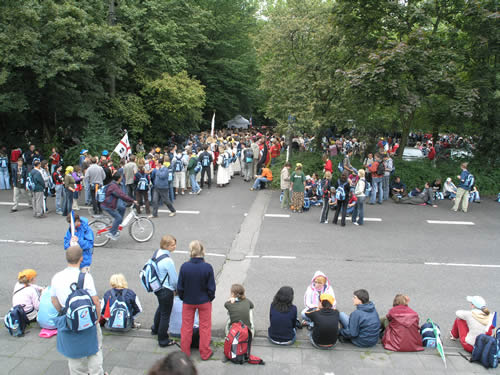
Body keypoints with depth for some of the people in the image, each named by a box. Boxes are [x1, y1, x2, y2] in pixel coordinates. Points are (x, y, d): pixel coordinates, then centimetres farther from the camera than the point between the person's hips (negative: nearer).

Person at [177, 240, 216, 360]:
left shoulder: (184, 266, -18)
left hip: (188, 301, 1)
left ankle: (185, 352, 31)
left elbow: (180, 287, -8)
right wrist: (211, 298, 7)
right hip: (204, 301, -1)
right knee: (205, 327, 16)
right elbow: (211, 287, -11)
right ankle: (205, 353, 25)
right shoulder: (207, 267, -20)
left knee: (186, 327, 18)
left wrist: (182, 297, 10)